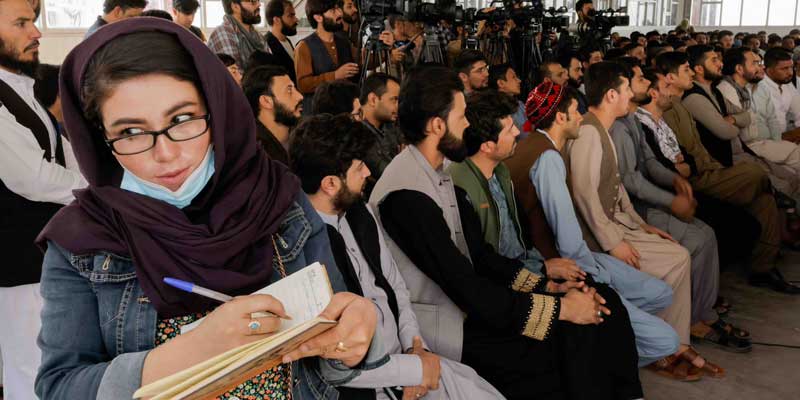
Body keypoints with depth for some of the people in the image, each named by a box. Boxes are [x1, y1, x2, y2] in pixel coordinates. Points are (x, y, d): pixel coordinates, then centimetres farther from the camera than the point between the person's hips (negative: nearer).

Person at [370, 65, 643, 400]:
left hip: (466, 302, 9)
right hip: (445, 328, -9)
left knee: (604, 303, -1)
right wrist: (560, 308, -17)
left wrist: (548, 286, -2)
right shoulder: (407, 195, -23)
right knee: (576, 339, -17)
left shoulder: (439, 172, 6)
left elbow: (480, 253, 8)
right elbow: (468, 290, -24)